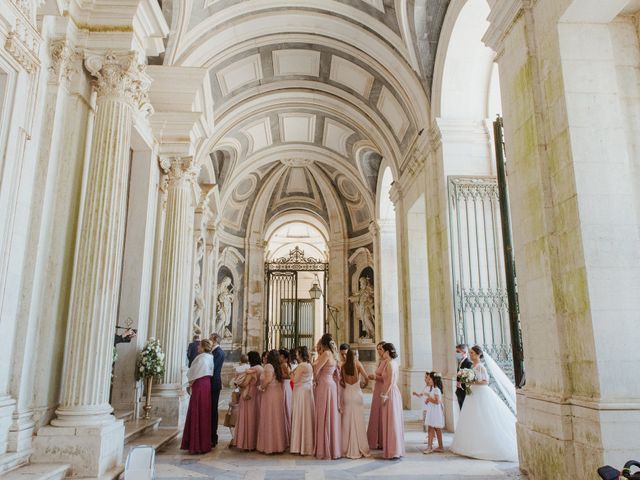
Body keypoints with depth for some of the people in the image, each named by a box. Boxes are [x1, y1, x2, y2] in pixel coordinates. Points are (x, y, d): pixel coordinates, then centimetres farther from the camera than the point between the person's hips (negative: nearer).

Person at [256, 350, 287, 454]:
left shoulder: (268, 366, -11)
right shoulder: (278, 367, 10)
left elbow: (268, 379, -24)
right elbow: (280, 380, 4)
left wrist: (261, 387, -9)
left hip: (269, 394, -7)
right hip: (278, 394, 7)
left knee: (269, 420, 0)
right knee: (277, 419, 12)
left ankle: (269, 446, 5)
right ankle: (278, 445, 17)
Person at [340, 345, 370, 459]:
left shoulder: (343, 366, 4)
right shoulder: (357, 363, -5)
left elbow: (341, 380, 7)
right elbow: (366, 378, -6)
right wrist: (363, 385, 11)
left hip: (347, 393, 3)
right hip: (357, 394, -3)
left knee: (347, 422, 8)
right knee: (358, 422, 3)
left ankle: (347, 449, 13)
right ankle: (359, 449, 6)